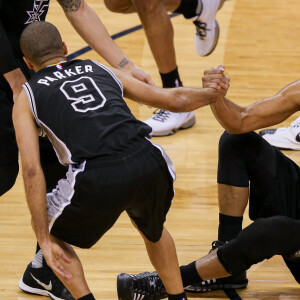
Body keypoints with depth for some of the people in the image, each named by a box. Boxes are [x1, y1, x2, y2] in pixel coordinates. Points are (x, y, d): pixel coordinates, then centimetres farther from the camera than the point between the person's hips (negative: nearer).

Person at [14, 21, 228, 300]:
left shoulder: (26, 98, 19)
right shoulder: (102, 71, 29)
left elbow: (32, 170, 6)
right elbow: (175, 100, 32)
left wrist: (45, 240, 6)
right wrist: (212, 93, 53)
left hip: (98, 178, -4)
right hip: (149, 164, 4)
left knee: (52, 232, 27)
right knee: (152, 229, 37)